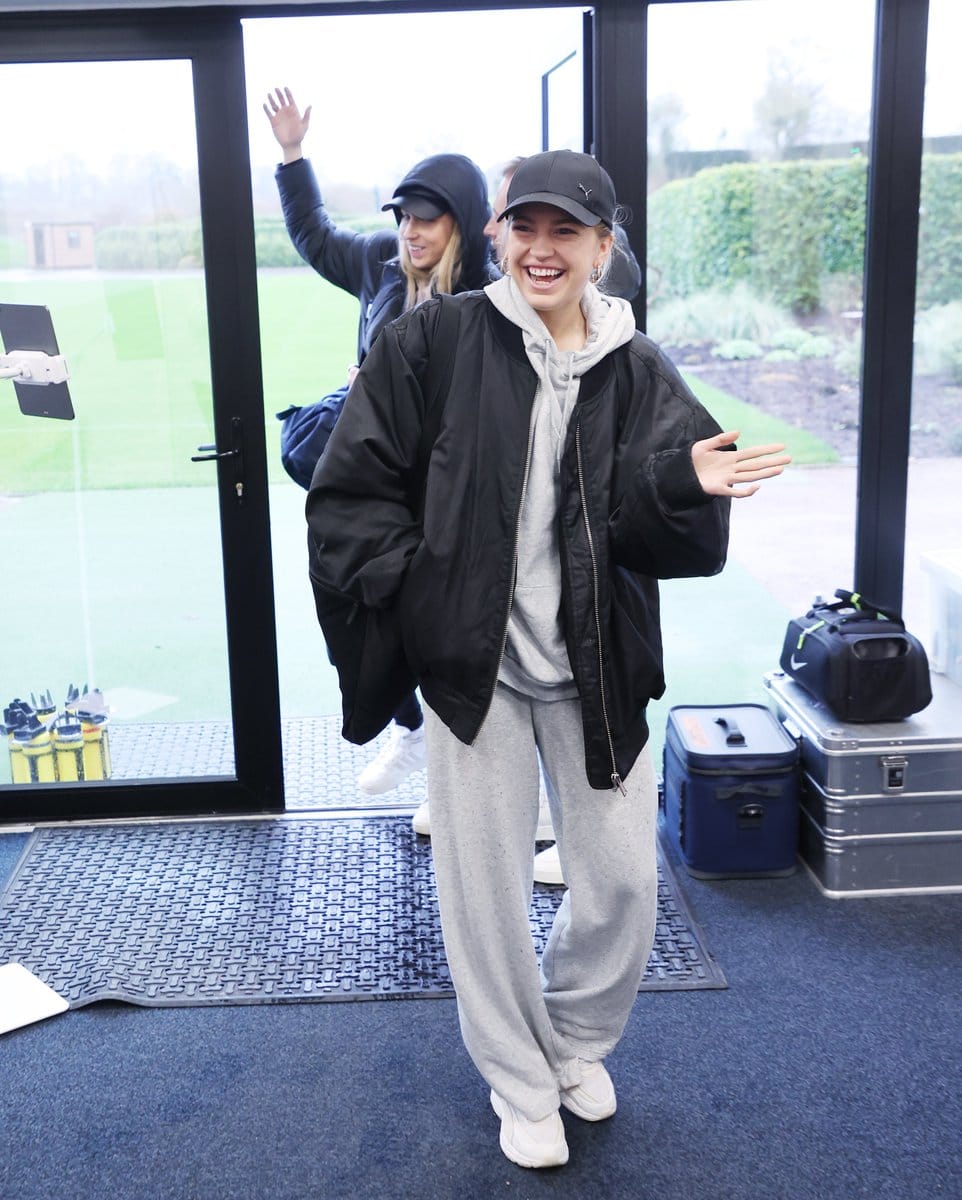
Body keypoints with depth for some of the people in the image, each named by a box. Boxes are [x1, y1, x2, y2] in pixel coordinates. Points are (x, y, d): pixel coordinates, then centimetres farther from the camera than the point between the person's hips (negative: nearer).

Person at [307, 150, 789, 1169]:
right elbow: (350, 486, -3)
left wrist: (686, 484, -26)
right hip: (471, 664, -2)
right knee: (485, 890, 8)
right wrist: (416, 588, -10)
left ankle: (578, 1042, 40)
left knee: (622, 883, 9)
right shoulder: (435, 341, -4)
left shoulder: (639, 373, 2)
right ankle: (521, 1086, 33)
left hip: (597, 671, 2)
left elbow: (685, 542, -5)